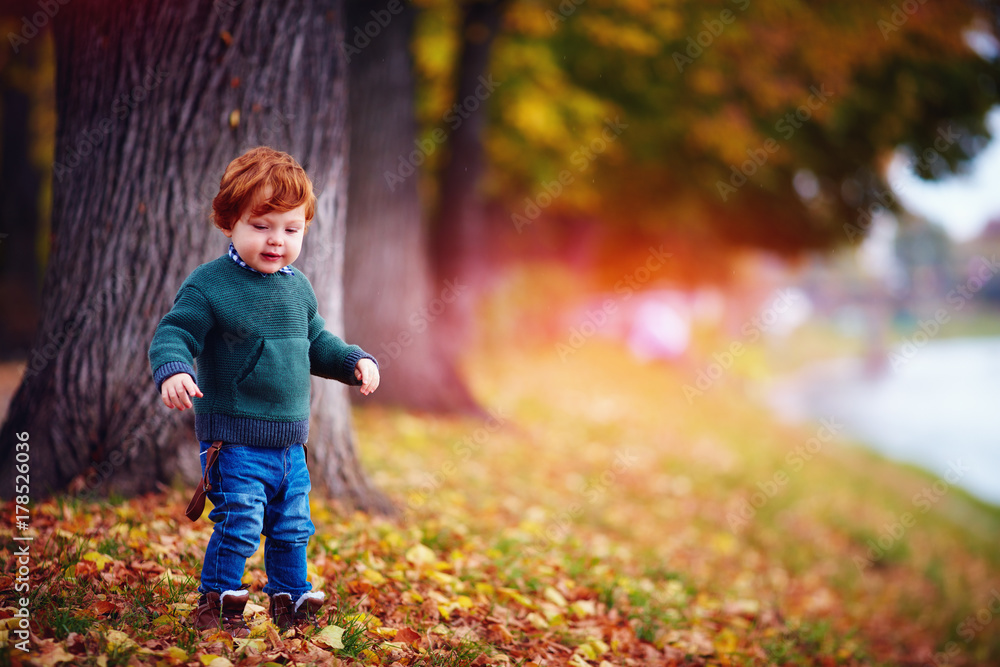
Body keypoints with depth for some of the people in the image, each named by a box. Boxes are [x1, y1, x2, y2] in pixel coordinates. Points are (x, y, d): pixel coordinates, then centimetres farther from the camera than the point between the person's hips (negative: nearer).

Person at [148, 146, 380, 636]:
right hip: (234, 439, -6)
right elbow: (173, 334, -14)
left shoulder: (297, 287, 9)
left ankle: (289, 597, 33)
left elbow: (315, 342, 22)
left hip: (290, 441, 7)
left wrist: (355, 361, 8)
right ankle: (217, 603, 11)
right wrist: (172, 370, -34)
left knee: (293, 528, 15)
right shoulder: (208, 286, -12)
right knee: (239, 526, -8)